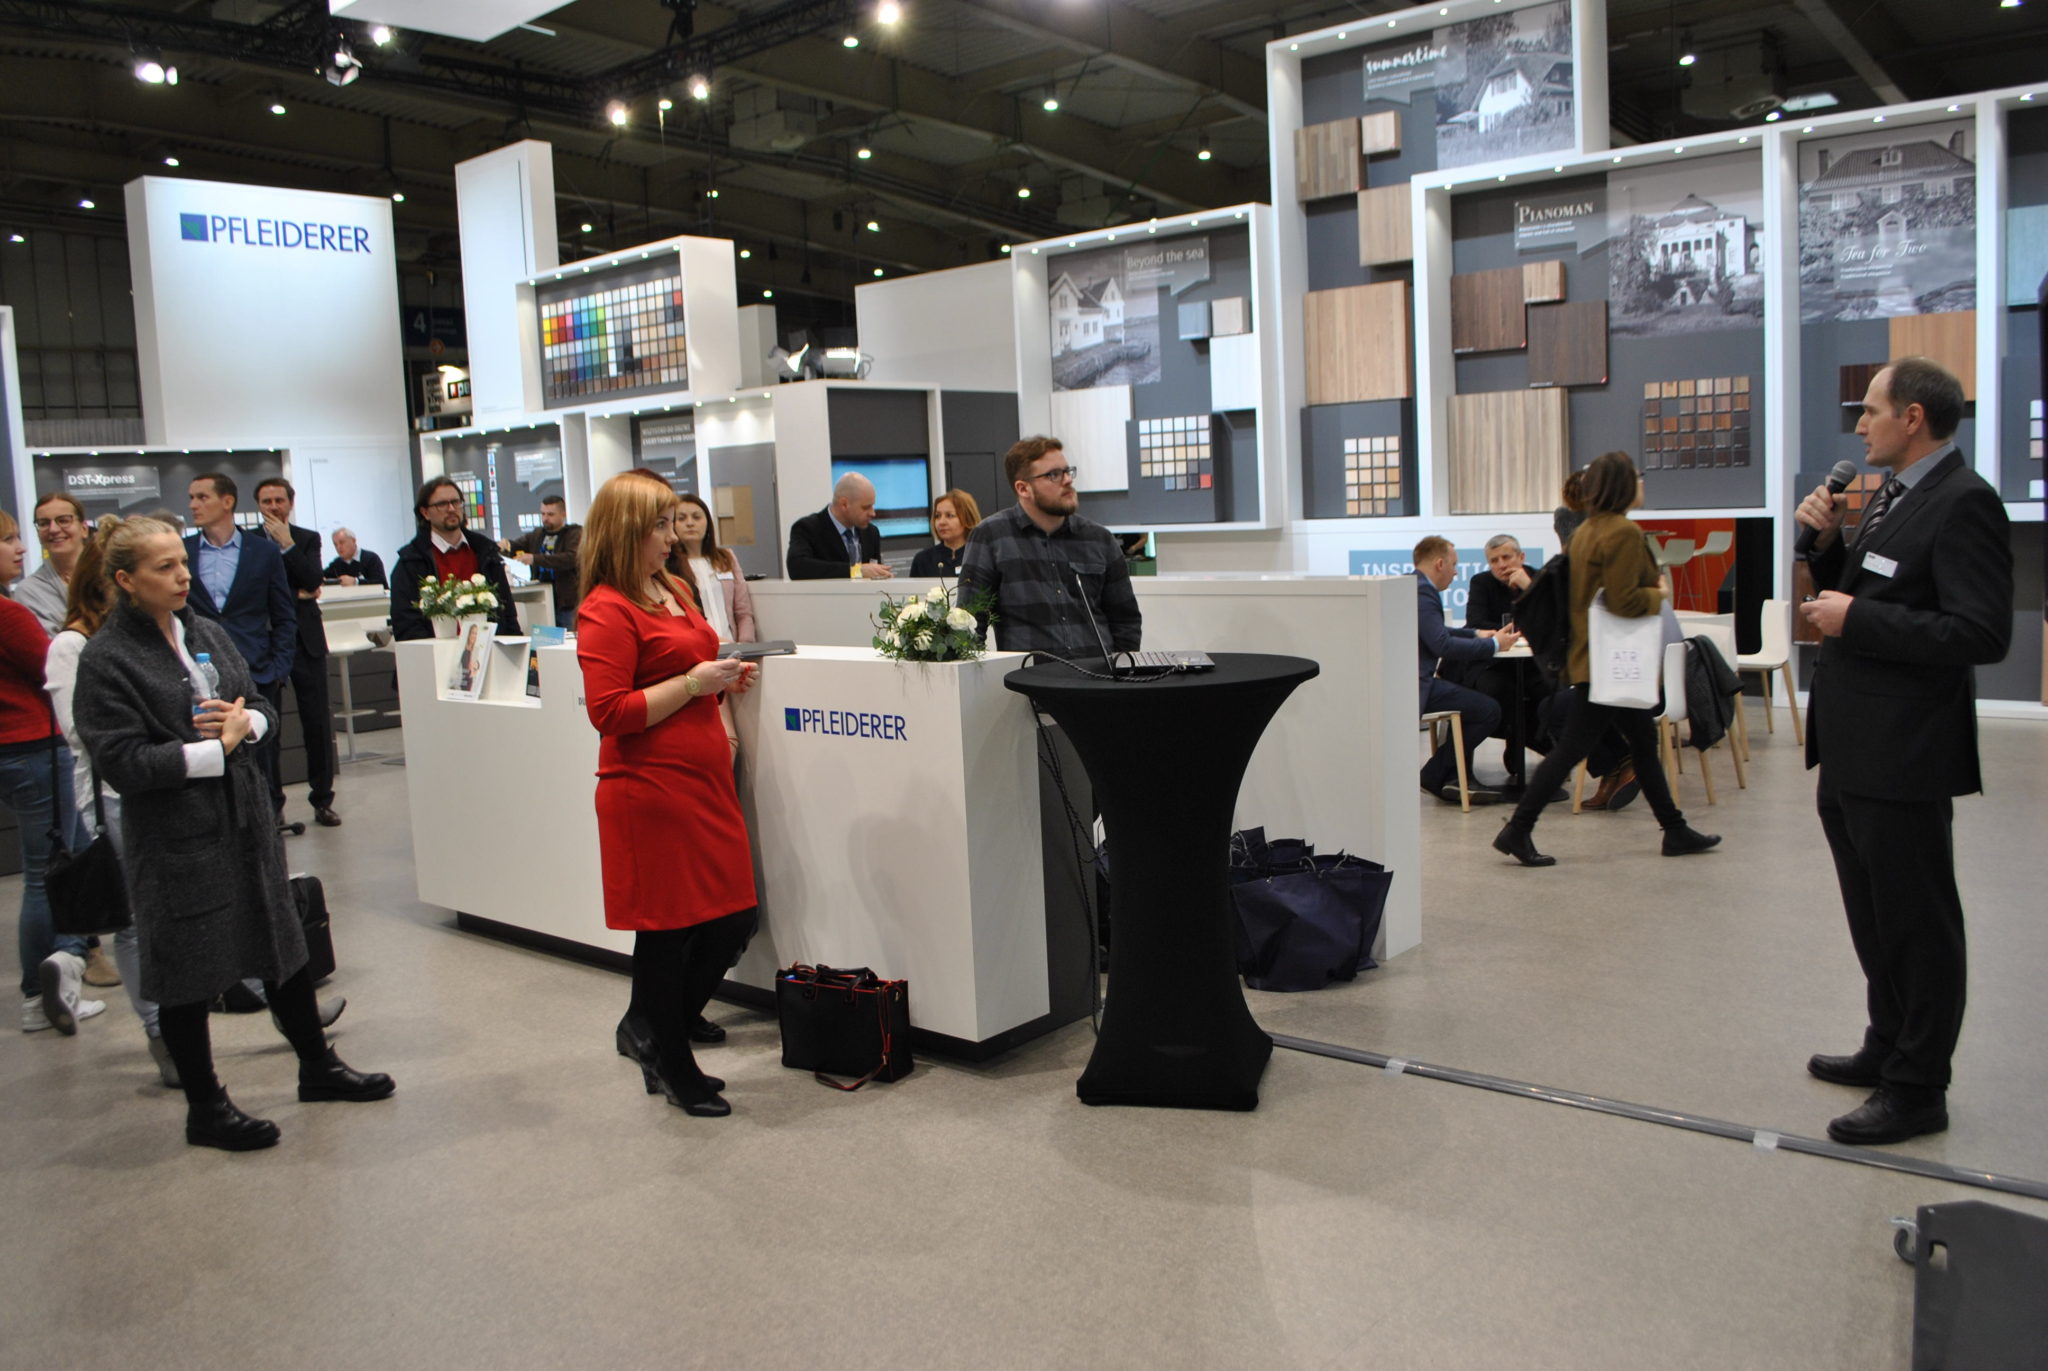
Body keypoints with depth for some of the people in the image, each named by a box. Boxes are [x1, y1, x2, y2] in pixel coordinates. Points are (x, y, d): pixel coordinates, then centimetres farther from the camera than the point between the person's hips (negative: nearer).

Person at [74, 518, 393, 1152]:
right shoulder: (105, 658, -12)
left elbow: (263, 707, 14)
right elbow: (122, 761, -18)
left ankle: (317, 1065, 33)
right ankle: (205, 1108, 22)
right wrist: (217, 749, -18)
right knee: (186, 976, 7)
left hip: (244, 819, 6)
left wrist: (247, 721, -9)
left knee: (283, 946, 16)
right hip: (175, 838, -6)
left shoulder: (206, 632, 7)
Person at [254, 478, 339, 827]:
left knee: (317, 723, 4)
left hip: (305, 640, 1)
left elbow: (313, 580, -8)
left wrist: (286, 544, -11)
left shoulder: (307, 539, 7)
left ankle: (322, 799, 13)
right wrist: (295, 596, -10)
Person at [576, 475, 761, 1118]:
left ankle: (650, 1030, 31)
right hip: (651, 789, -9)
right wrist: (693, 683, -18)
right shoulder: (606, 611, -12)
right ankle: (676, 1072, 21)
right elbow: (609, 712, -18)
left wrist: (724, 679, 9)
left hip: (704, 777, 9)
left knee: (734, 919, 11)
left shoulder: (672, 591, 15)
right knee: (667, 931, 3)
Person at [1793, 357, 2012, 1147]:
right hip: (1852, 753, 10)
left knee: (1916, 925, 2)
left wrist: (1856, 621, -21)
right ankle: (1888, 1048, 37)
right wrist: (1828, 541, 3)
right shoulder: (1891, 497, 13)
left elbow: (1982, 634, -24)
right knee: (1875, 918, 21)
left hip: (1903, 756, -10)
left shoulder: (1962, 503, -16)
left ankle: (1917, 1089, 14)